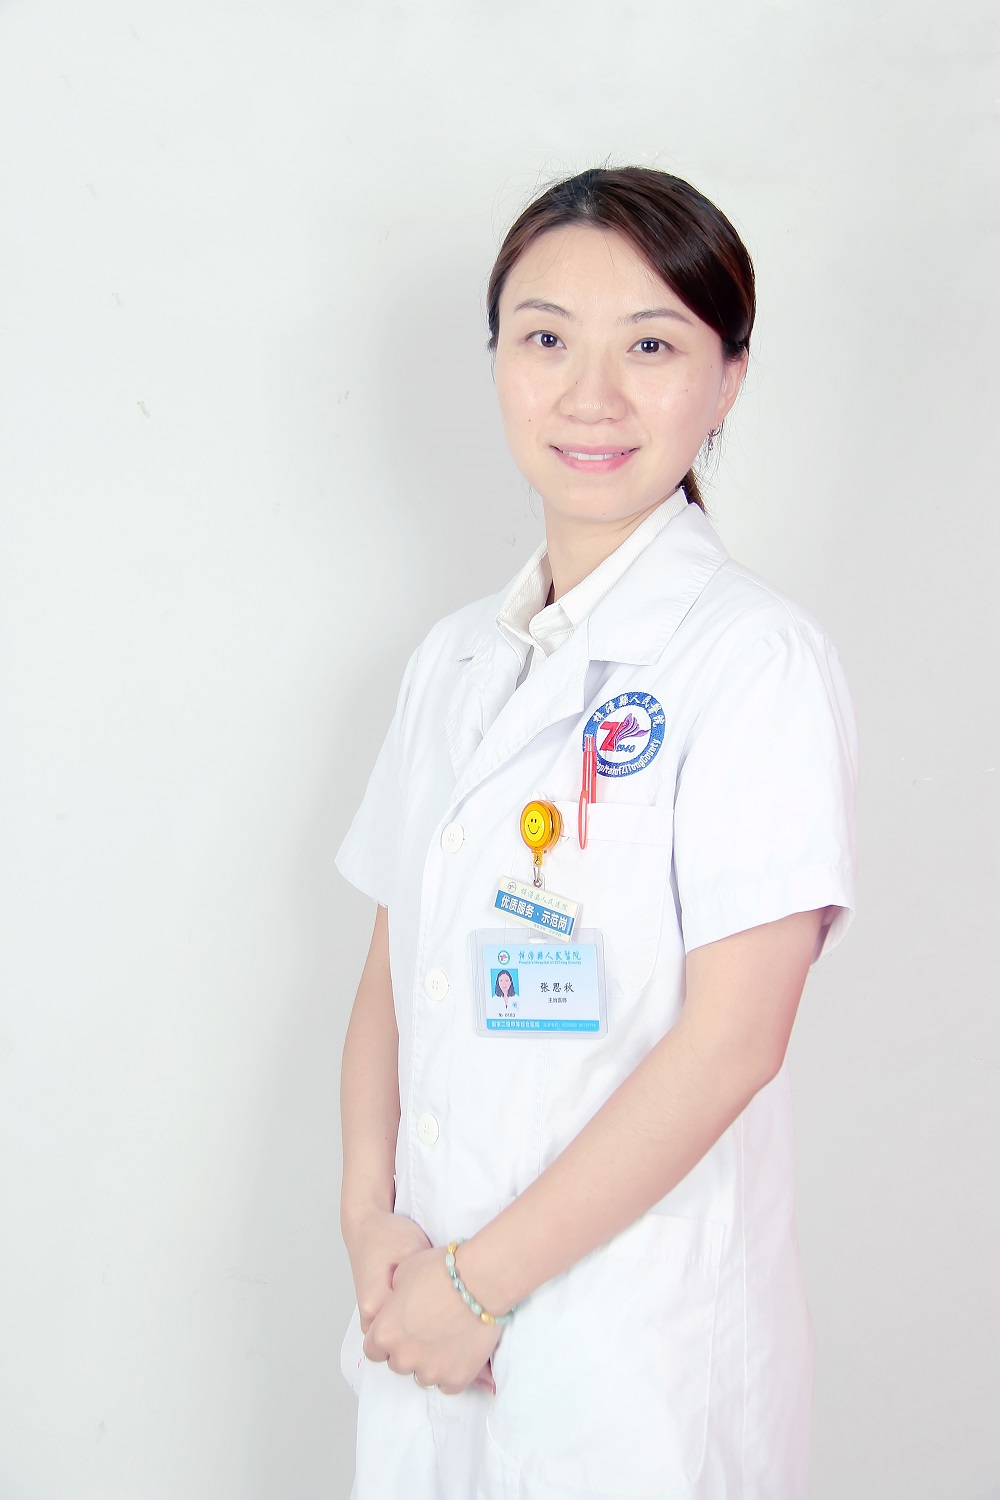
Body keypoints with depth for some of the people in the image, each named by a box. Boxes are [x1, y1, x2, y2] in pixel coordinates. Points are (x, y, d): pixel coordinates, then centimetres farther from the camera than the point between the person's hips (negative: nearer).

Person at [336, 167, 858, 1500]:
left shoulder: (757, 659, -12)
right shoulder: (456, 660, 7)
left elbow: (731, 1039, -17)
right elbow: (393, 969, 8)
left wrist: (481, 1276, -13)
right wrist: (370, 1219, -6)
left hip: (644, 1339, -5)